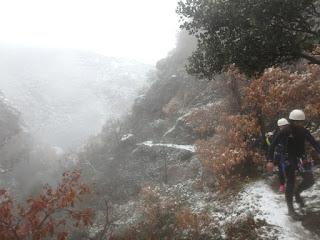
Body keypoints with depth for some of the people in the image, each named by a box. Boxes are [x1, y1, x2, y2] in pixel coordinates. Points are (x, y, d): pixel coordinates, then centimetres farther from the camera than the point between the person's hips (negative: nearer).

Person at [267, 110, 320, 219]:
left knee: (310, 180, -11)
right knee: (290, 184, -1)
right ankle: (290, 209, 16)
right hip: (289, 160, -4)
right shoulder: (285, 131, -15)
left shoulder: (303, 131, -1)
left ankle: (297, 193, 21)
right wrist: (270, 161, -20)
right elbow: (273, 145, -14)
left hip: (301, 158, 4)